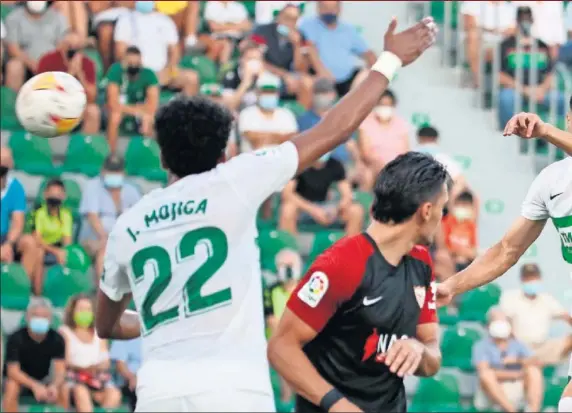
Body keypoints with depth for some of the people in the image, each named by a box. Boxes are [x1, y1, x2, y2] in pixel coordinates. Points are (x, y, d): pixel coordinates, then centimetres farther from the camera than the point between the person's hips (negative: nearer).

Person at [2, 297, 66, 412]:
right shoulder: (16, 338, -21)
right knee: (12, 386, -36)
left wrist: (54, 386, -44)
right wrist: (35, 386, -44)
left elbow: (60, 370, -20)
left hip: (43, 380, 2)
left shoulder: (56, 339, -13)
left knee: (62, 388, -27)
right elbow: (13, 371, -27)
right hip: (21, 380, -2)